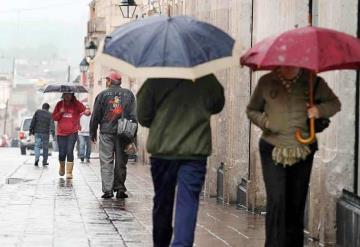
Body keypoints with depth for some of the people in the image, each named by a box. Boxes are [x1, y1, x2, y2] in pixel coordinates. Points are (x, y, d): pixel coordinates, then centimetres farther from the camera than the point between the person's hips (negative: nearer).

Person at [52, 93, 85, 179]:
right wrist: (60, 113, -9)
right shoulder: (59, 104, 8)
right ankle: (62, 167, 33)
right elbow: (54, 117, 9)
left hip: (72, 132, -2)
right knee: (62, 153, 3)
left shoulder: (76, 104, 2)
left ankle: (69, 172, -7)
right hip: (61, 132, 2)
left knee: (70, 151, -11)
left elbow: (83, 109, -18)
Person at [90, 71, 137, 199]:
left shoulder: (103, 95, 2)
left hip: (106, 132, -2)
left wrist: (93, 133, 11)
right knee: (121, 162, 8)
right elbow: (133, 115, 5)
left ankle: (108, 189, -9)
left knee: (106, 162, -1)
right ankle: (120, 189, 10)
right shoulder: (129, 94, 8)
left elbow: (95, 116, 3)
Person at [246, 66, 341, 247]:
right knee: (276, 200, -13)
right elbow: (252, 110, 11)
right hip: (273, 149, -1)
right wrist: (265, 122, -10)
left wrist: (320, 110, -10)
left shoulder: (313, 82, 0)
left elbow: (335, 103, 12)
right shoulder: (266, 82, 0)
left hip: (303, 150, 1)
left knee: (297, 202, 8)